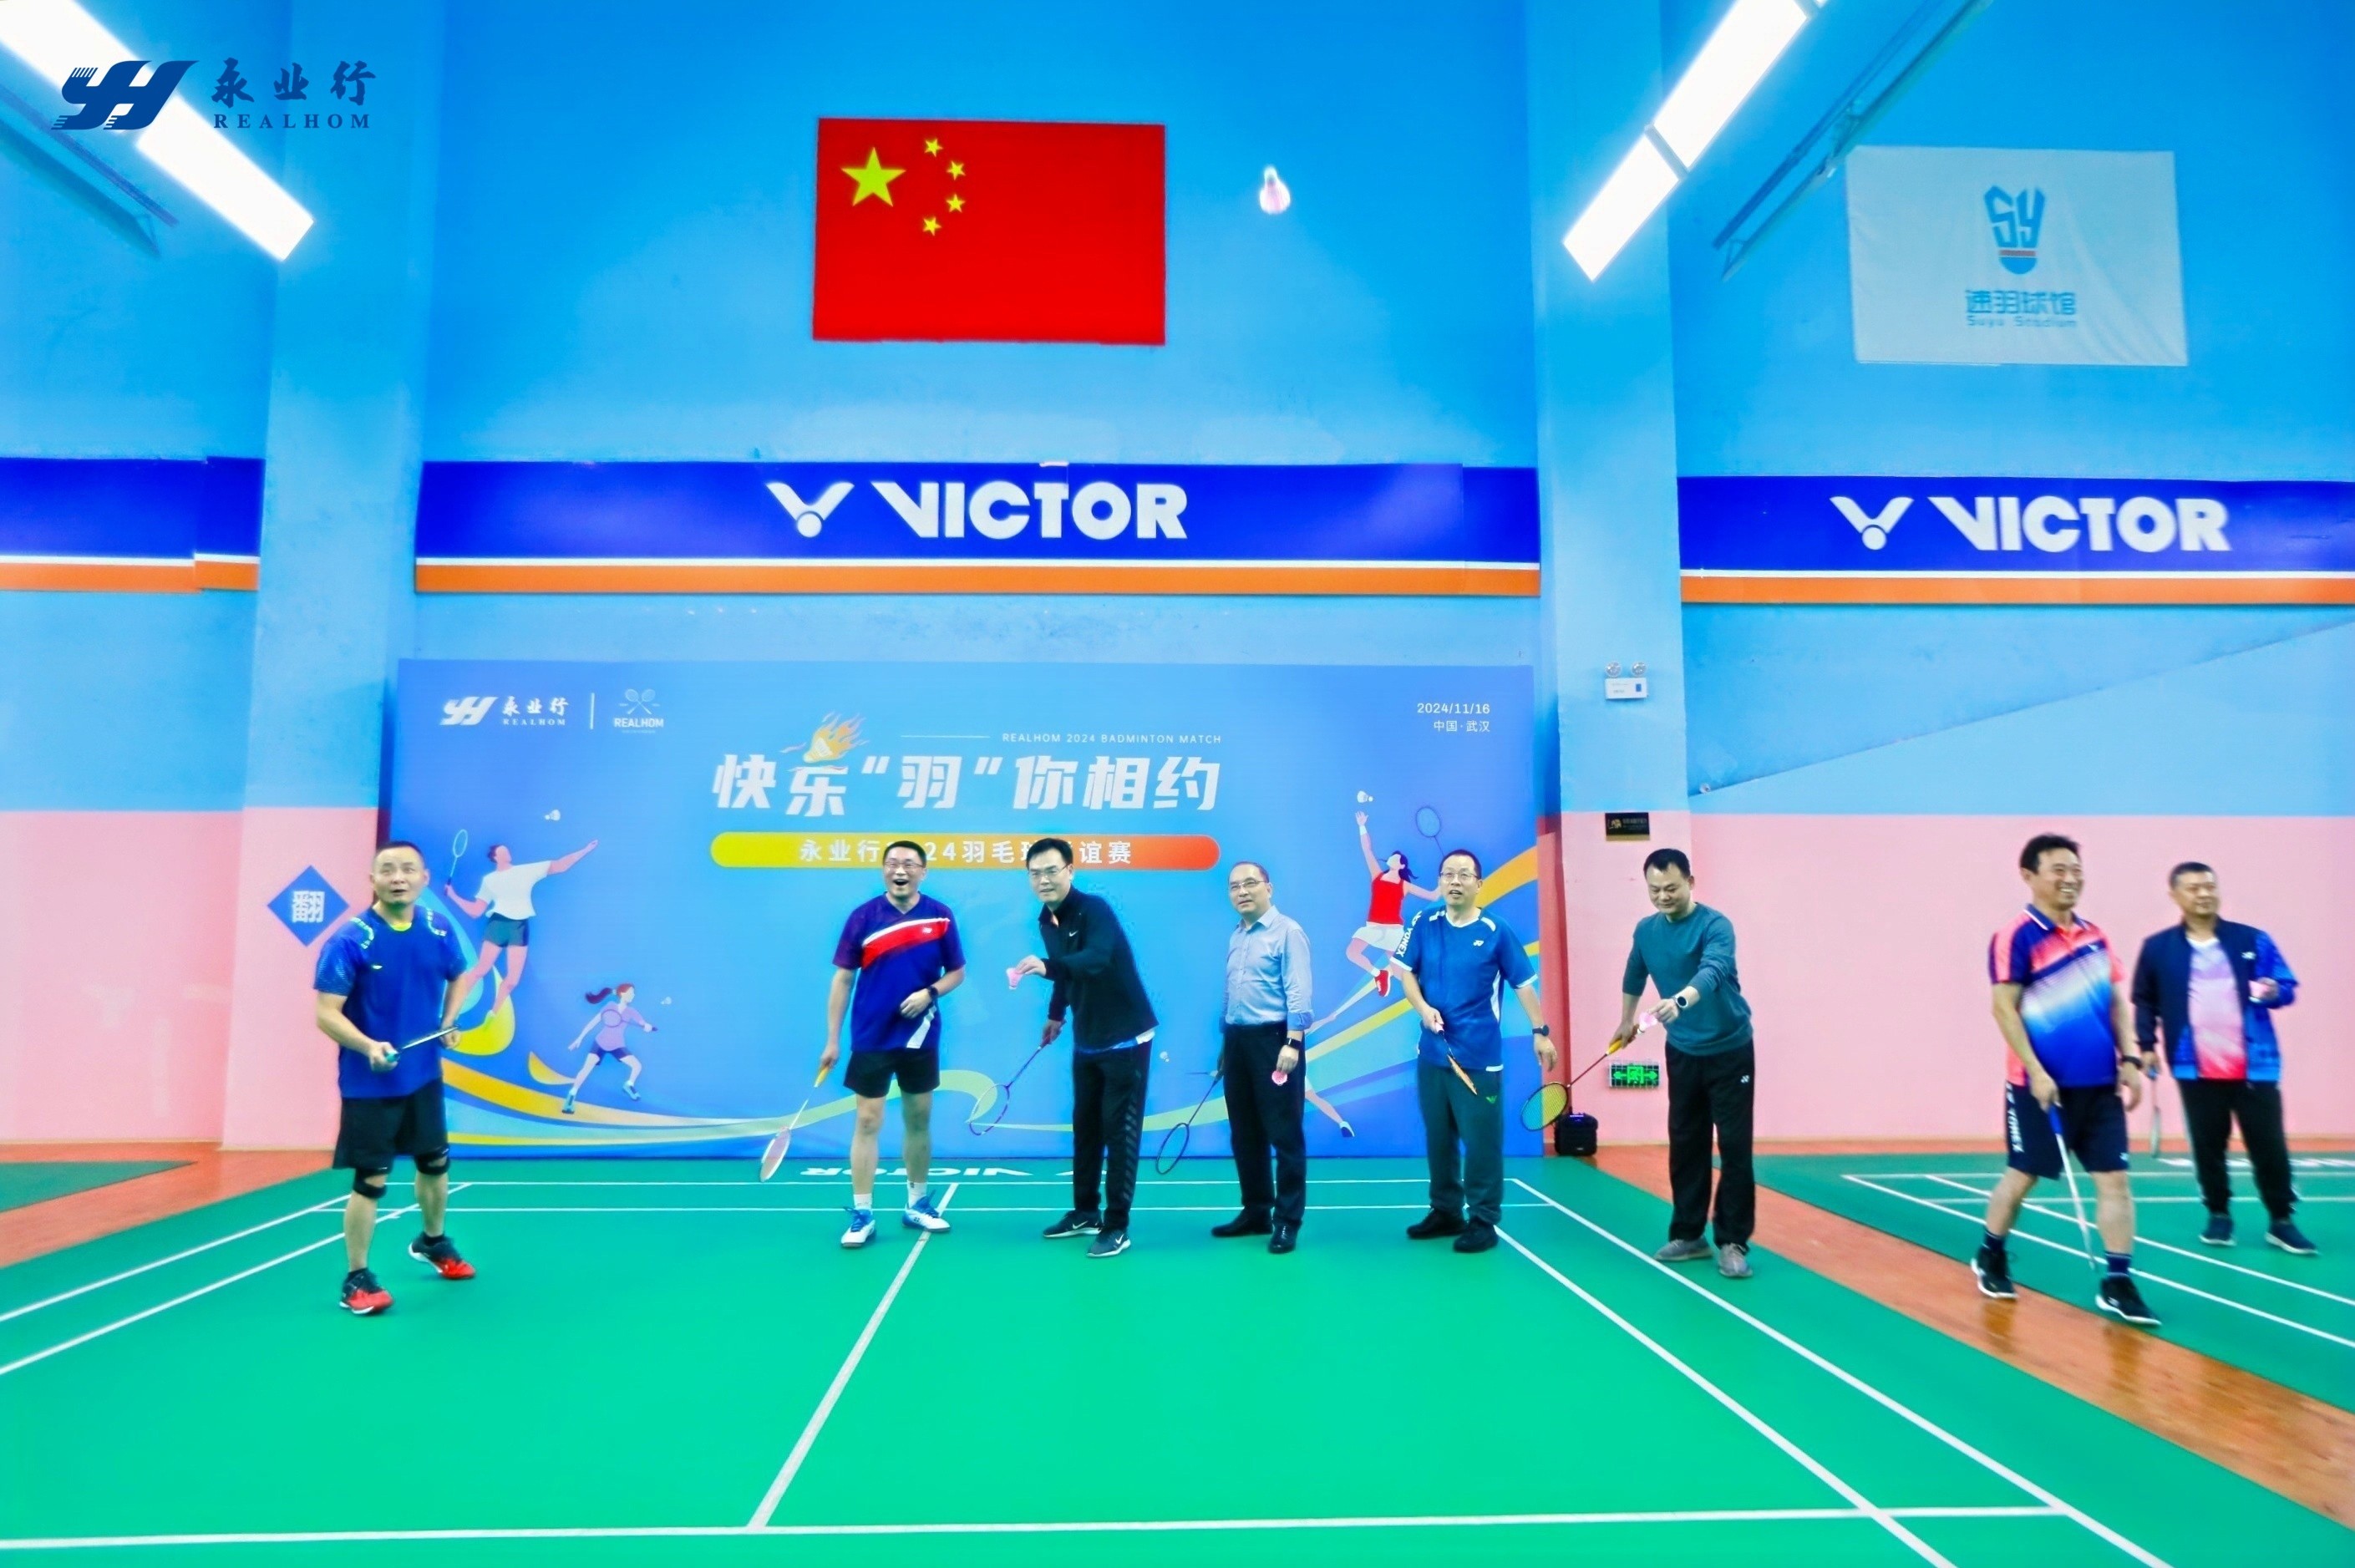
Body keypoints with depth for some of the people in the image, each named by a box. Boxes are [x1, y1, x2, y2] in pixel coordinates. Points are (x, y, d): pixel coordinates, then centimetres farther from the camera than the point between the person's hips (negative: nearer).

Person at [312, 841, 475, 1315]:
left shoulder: (438, 931, -3)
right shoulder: (349, 940, -18)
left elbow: (457, 976, 16)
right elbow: (326, 1014, -20)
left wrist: (448, 1021, 0)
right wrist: (369, 1046, -35)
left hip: (424, 1075, 6)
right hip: (370, 1083, -6)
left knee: (435, 1161, 19)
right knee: (371, 1180, -1)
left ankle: (432, 1243, 44)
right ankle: (356, 1278, 16)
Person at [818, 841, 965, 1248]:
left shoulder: (940, 916, -2)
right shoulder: (863, 917, -5)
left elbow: (956, 972, 6)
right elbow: (842, 979, -1)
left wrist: (930, 993, -15)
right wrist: (832, 1040, -3)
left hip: (920, 1038, 2)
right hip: (871, 1039, -2)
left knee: (918, 1121, 12)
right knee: (867, 1123, 0)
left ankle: (917, 1204, 26)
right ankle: (862, 1215, 7)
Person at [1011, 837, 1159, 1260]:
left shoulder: (1094, 909, -21)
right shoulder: (1046, 921, 2)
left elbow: (1097, 958, -40)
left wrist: (1045, 966, -53)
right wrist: (1056, 1014, 24)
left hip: (1125, 1037, -7)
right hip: (1086, 1040, 7)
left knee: (1119, 1129, -2)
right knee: (1084, 1126, 14)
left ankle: (1116, 1226, 5)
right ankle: (1085, 1212, 28)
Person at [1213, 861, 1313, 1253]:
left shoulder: (1287, 931, -8)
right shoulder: (1235, 937, 15)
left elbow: (1298, 992, -14)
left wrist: (1293, 1043, -21)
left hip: (1273, 1039, -8)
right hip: (1238, 1040, 8)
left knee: (1284, 1134, -2)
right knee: (1244, 1134, 13)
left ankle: (1287, 1221, 5)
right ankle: (1256, 1212, 24)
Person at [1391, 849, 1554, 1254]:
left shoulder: (1496, 931, -7)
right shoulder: (1425, 924, 1)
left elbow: (1524, 983, -2)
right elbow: (1406, 971, 7)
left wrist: (1540, 1032, -7)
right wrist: (1422, 1007, -9)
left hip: (1478, 1055, -4)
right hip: (1432, 1052, 4)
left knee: (1481, 1139, 0)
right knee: (1437, 1136, 14)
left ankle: (1484, 1220, 11)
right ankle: (1445, 1211, 27)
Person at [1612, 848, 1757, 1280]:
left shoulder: (1714, 925, -19)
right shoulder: (1646, 930, -1)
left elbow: (1713, 970, -39)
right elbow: (1634, 977, 18)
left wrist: (1680, 1000, -57)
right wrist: (1626, 1022, 27)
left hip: (1730, 1051, -5)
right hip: (1682, 1054, 5)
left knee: (1734, 1146, -4)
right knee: (1685, 1146, 8)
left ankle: (1732, 1243, 4)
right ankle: (1688, 1234, 18)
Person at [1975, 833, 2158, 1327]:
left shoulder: (2094, 935, 10)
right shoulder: (2016, 937, -10)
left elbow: (2117, 1003, 14)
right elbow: (2005, 1009, -13)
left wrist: (2129, 1059, 4)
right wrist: (2035, 1072, -18)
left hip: (2101, 1083, 6)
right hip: (2043, 1084, -5)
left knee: (2113, 1178, 2)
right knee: (2023, 1175, 7)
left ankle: (2118, 1283, 9)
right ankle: (1990, 1256, 27)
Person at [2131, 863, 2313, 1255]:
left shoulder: (2253, 940, 2)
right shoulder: (2157, 948, 1)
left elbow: (2287, 986, 4)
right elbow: (2144, 1002, 9)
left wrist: (2274, 992, -19)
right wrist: (2146, 1046, 1)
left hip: (2254, 1065, 0)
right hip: (2196, 1068, 0)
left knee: (2268, 1144, 5)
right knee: (2208, 1146, 8)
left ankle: (2281, 1221, 18)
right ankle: (2219, 1215, 22)